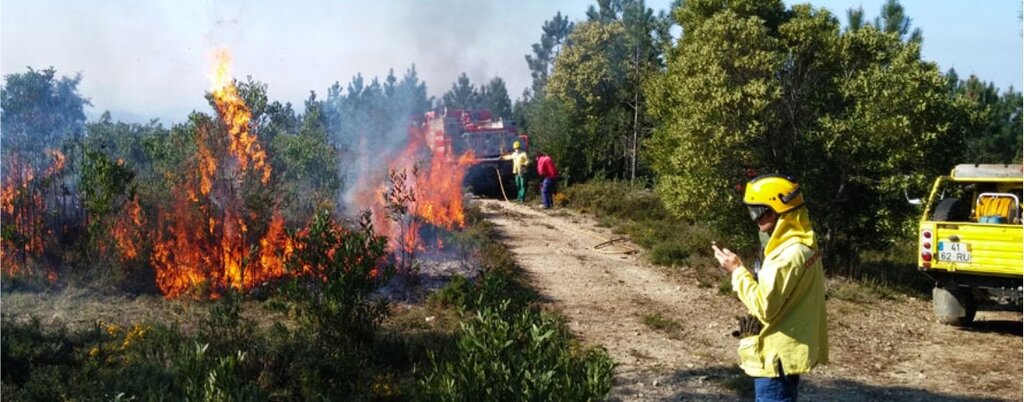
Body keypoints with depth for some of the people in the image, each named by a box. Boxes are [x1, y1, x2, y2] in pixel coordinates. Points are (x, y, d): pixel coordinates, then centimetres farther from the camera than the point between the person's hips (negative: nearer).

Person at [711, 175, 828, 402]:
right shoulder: (801, 247, 9)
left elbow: (764, 307, -24)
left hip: (777, 358, -11)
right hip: (786, 353, 11)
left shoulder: (790, 254, -23)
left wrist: (737, 271, -16)